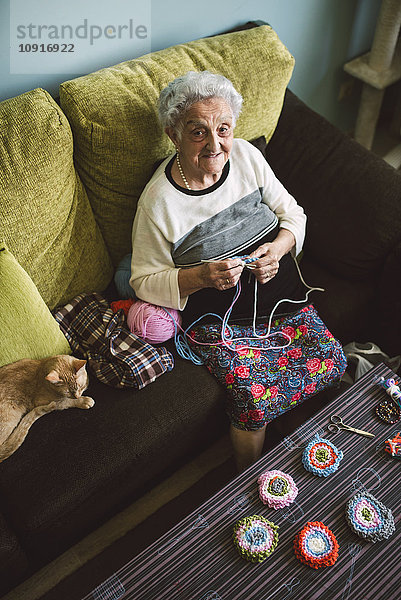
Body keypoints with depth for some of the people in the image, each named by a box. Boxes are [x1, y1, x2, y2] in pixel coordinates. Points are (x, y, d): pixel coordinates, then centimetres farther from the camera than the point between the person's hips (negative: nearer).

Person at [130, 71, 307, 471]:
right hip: (219, 316, -5)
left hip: (280, 292, 5)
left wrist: (279, 247, -16)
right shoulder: (158, 202, -18)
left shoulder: (247, 156, -4)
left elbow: (292, 214, 6)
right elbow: (144, 280, -10)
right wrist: (200, 276, -27)